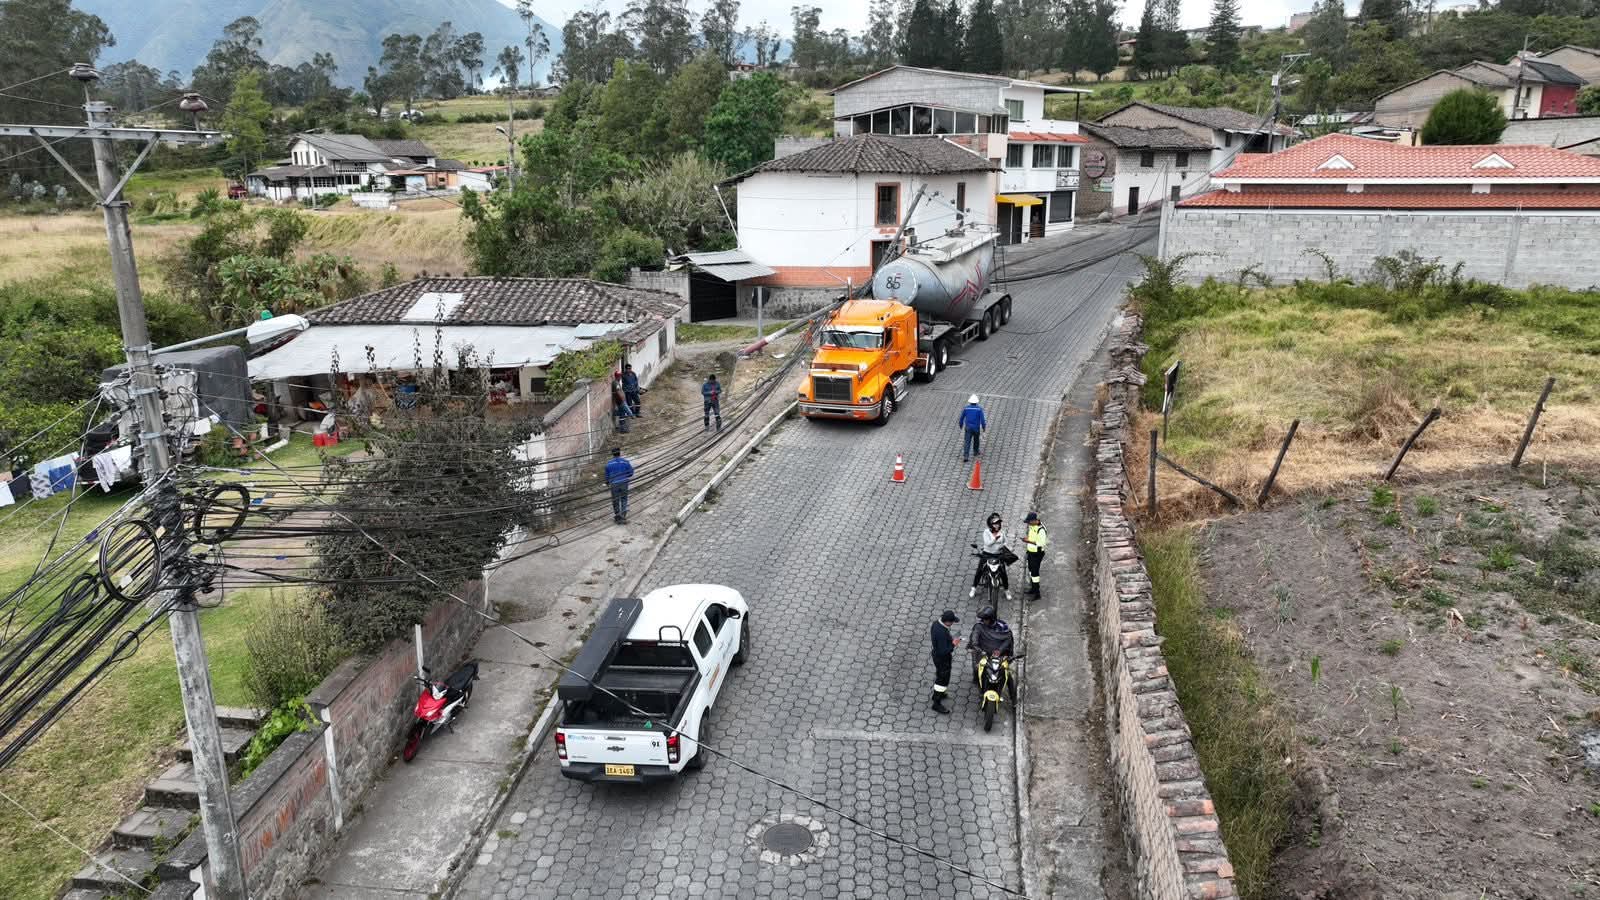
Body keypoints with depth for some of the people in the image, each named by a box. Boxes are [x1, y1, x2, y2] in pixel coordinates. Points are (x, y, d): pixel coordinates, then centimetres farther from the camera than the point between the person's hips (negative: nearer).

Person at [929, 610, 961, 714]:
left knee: (939, 676, 29)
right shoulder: (942, 633, -38)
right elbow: (943, 651, -34)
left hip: (936, 654, 9)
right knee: (943, 680, 8)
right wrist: (953, 644, -23)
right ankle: (936, 704, 21)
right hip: (943, 659, -9)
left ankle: (936, 694, 51)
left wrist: (950, 638, 5)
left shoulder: (936, 623, -11)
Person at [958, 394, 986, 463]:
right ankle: (975, 451, 43)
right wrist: (984, 427, 3)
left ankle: (965, 456, -12)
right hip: (976, 428, 0)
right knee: (976, 440, 24)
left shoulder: (965, 408, -6)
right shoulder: (979, 409, -11)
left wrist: (961, 425, 20)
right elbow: (982, 419, -12)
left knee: (967, 442, -1)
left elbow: (961, 418, 3)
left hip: (968, 428, 0)